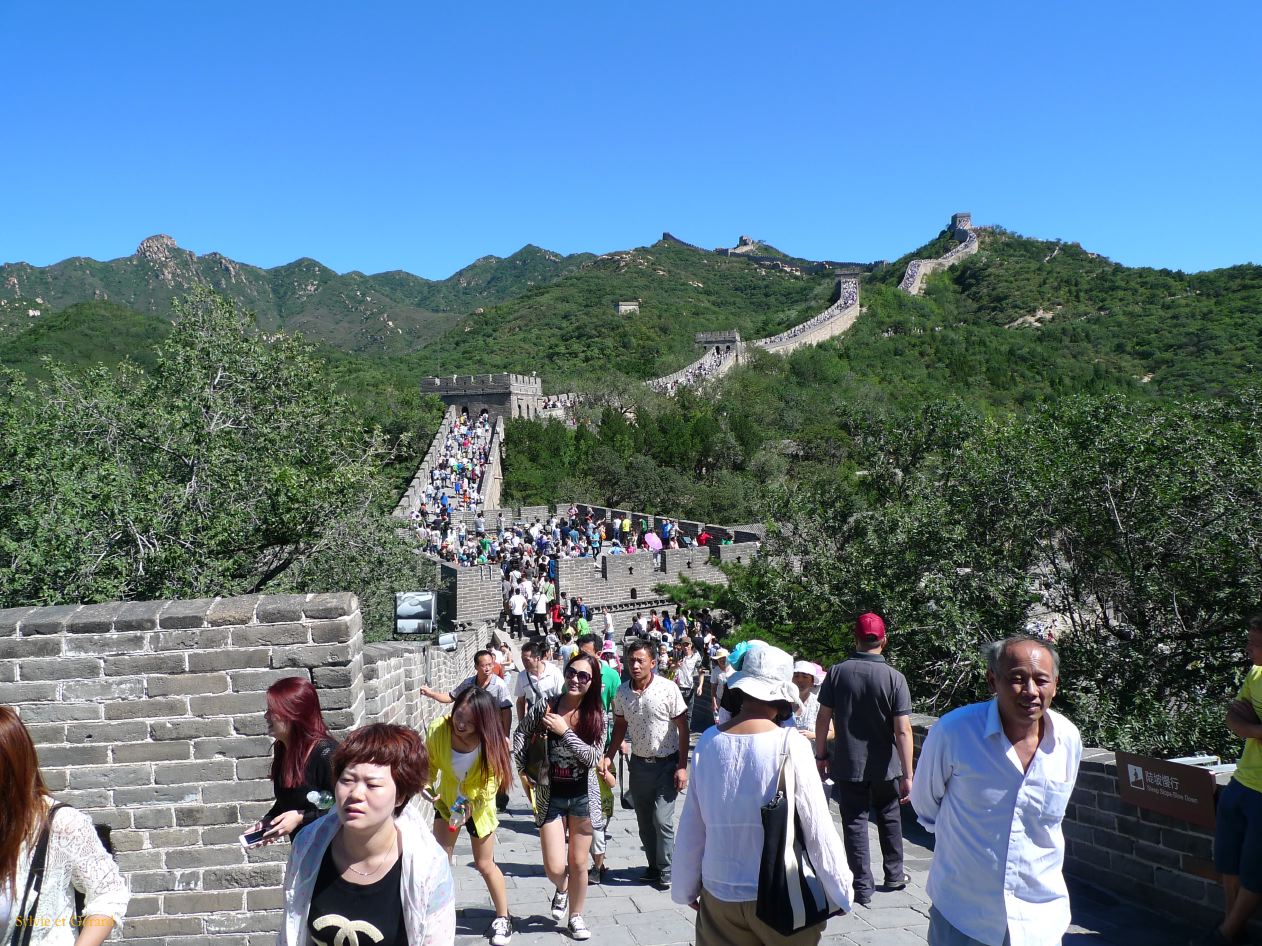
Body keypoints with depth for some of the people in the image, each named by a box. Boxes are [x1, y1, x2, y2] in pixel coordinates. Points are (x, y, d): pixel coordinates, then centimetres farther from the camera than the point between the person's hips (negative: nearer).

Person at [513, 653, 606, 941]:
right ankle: (561, 889, 34)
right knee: (554, 868, -3)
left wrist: (564, 731, -23)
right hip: (551, 797, 0)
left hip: (583, 797, 0)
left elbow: (592, 757, -16)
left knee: (578, 864, 10)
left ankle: (575, 916, 34)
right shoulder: (545, 706, -8)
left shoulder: (596, 715, -8)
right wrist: (524, 769, -1)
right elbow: (521, 734, 6)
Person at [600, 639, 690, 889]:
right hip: (639, 763, 5)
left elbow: (683, 728, -11)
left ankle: (666, 872, 9)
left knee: (661, 819, -8)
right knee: (644, 821, 12)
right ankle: (653, 866, 29)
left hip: (666, 763, -5)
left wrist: (682, 766, -14)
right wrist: (609, 756, -1)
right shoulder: (622, 692, -1)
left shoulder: (668, 688, -15)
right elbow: (620, 726, 10)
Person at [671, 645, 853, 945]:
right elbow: (818, 829, -13)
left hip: (720, 895, 3)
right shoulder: (790, 744, -16)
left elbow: (691, 827, 1)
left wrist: (686, 886, 14)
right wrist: (839, 894, 0)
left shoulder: (708, 742, -6)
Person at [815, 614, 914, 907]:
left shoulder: (837, 673, -9)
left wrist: (821, 755, 7)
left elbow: (823, 718, -5)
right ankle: (894, 874, 34)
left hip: (847, 765, 0)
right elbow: (903, 731, -16)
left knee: (855, 822, 7)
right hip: (884, 765, 1)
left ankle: (863, 888, 9)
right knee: (889, 817, 21)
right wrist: (907, 775, -12)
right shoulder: (894, 678, -13)